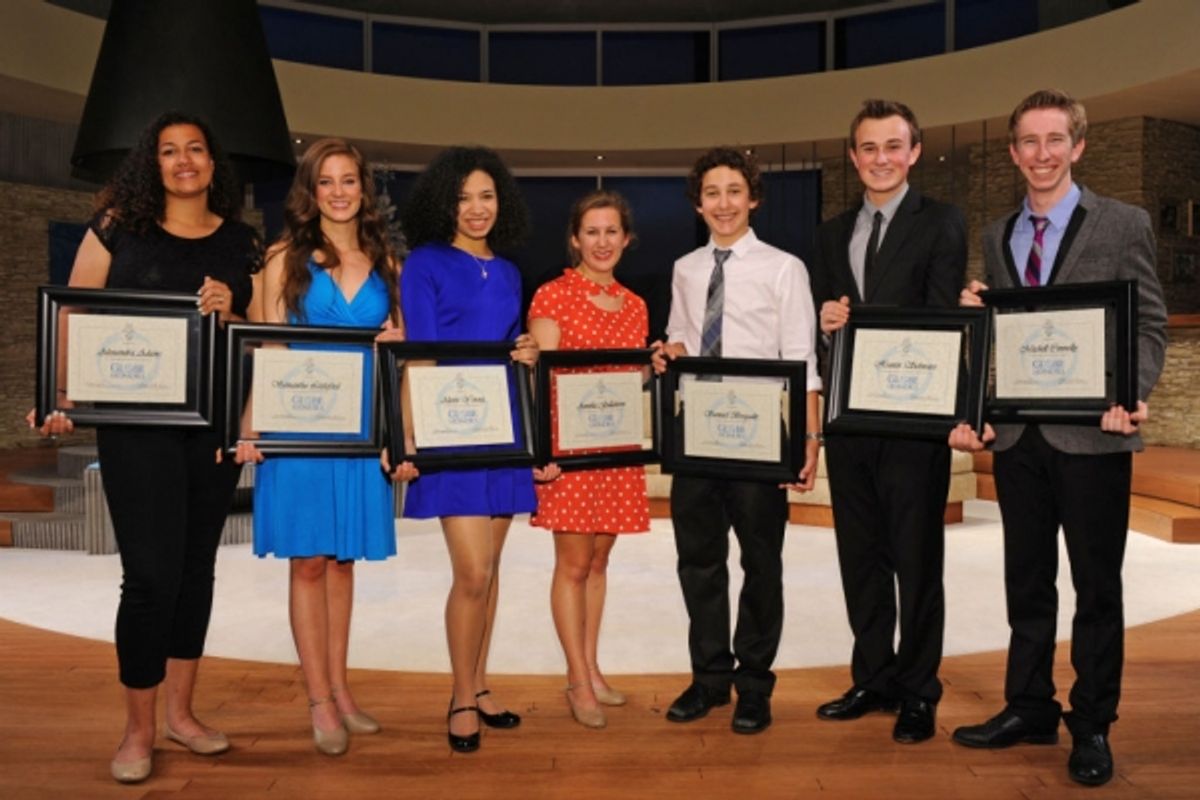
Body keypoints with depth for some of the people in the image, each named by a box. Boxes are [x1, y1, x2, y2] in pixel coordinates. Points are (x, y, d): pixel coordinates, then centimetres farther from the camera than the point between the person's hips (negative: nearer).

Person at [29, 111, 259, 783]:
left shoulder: (243, 243, 8)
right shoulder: (117, 229, 2)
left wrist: (228, 316, -12)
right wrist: (65, 396, -10)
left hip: (217, 424, 3)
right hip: (136, 422, -3)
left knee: (197, 565, 11)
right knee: (152, 573, -5)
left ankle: (181, 711, 27)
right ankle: (139, 731, 13)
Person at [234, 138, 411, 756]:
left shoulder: (383, 262, 11)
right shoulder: (286, 257, 2)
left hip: (361, 423, 3)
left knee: (342, 557, 10)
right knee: (308, 560, 1)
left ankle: (339, 689, 20)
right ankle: (319, 701, 10)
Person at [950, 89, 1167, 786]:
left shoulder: (1124, 225, 0)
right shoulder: (997, 236, 12)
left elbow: (1150, 324, -4)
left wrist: (1134, 394, -19)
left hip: (1091, 434, -4)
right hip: (1017, 434, 4)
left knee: (1096, 584, 7)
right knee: (1027, 579, 12)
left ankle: (1092, 725, 21)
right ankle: (1029, 708, 26)